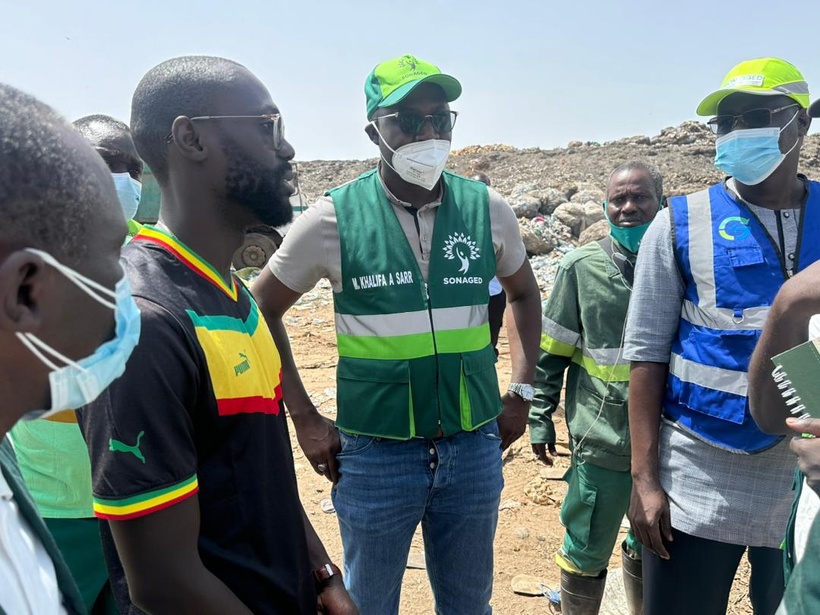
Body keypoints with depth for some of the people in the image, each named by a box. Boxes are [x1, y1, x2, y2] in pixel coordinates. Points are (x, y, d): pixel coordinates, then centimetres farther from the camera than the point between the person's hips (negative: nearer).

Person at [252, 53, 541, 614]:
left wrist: (522, 392, 7)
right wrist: (305, 419, -3)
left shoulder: (488, 209, -1)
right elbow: (263, 313, 1)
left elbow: (524, 294, 15)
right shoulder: (335, 218, -10)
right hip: (376, 454, -2)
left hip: (475, 448, 3)